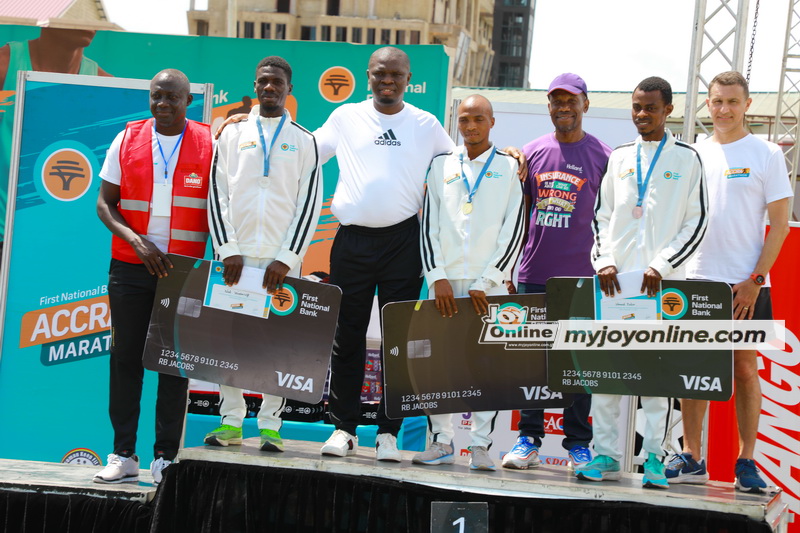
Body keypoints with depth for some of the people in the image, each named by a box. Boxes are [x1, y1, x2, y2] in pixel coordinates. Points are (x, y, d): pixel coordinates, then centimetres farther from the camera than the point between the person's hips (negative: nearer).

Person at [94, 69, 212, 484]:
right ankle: (123, 455, 8)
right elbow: (105, 202, 5)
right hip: (129, 267, 1)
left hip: (183, 270, -1)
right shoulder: (127, 140, 4)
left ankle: (166, 457, 7)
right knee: (125, 357, 2)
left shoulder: (209, 144, 1)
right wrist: (135, 241, -9)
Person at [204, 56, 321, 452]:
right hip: (236, 257, 1)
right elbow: (218, 195, 6)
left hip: (281, 260, -1)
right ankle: (231, 421, 8)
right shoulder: (233, 134, 11)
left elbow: (309, 203, 2)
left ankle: (271, 424, 5)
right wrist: (228, 251, -5)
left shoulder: (304, 141, 8)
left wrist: (286, 259, -7)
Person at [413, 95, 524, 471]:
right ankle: (442, 441, 7)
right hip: (446, 280, 2)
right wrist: (438, 277, -3)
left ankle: (481, 445, 1)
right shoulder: (441, 166, 12)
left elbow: (513, 230, 1)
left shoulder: (509, 167, 6)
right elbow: (429, 225, 9)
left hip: (488, 283, -2)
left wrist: (486, 282, -7)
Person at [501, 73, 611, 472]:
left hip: (581, 277, -2)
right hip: (533, 274, 3)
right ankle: (528, 439, 12)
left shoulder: (602, 156, 3)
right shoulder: (532, 153, 10)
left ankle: (578, 444, 9)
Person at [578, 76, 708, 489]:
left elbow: (696, 223, 1)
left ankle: (654, 458, 0)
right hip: (614, 278, 3)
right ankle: (606, 455, 7)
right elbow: (601, 216, 15)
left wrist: (661, 266, -9)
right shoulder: (620, 158, 14)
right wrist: (604, 261, -1)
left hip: (662, 282, -3)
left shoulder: (687, 159, 5)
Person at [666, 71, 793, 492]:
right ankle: (691, 458, 10)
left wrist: (755, 280, -11)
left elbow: (780, 223, -3)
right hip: (696, 279, 3)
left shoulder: (766, 154, 0)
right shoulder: (694, 154, 10)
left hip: (746, 285, -3)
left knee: (745, 369, 1)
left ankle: (746, 462, 7)